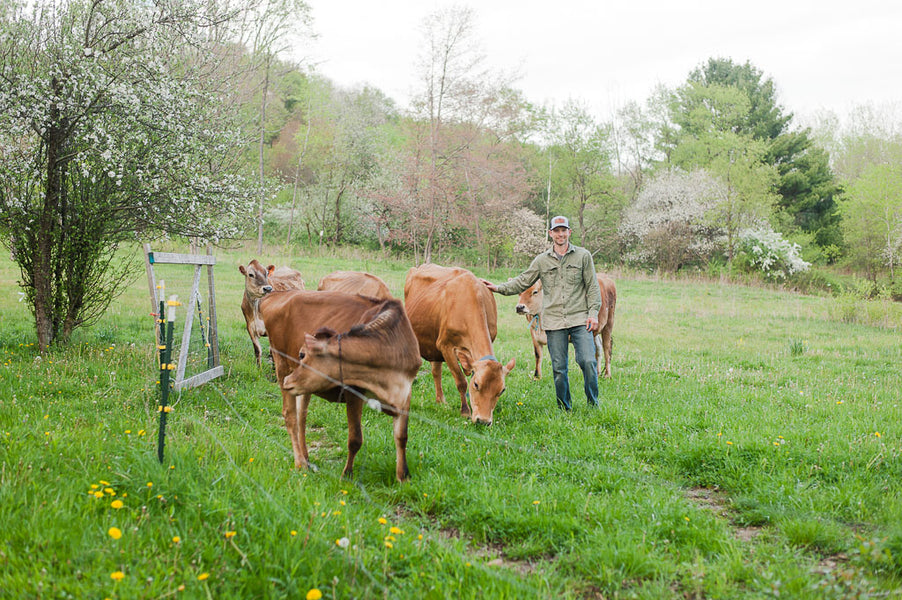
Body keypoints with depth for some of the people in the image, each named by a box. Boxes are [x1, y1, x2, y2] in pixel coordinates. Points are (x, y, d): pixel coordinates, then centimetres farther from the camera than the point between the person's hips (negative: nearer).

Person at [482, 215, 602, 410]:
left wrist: (593, 313, -3)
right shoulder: (542, 261, 10)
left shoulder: (583, 256, 6)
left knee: (588, 361, -12)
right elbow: (522, 281, 14)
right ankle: (564, 409, 16)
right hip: (554, 322, 2)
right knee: (559, 368, 4)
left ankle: (593, 406, 5)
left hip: (580, 320, -2)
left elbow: (592, 287, 5)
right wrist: (499, 288, 2)